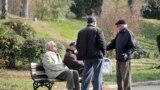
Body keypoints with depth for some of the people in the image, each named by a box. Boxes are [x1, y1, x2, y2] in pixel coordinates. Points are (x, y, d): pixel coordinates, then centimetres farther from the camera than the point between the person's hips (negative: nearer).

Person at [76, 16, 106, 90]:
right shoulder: (97, 30, -6)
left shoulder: (81, 32, 9)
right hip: (97, 56, -5)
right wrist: (103, 53, 2)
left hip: (86, 57, 5)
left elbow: (78, 46, 9)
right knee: (97, 76, -1)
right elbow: (102, 43, -11)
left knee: (86, 76, 12)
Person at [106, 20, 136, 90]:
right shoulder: (119, 34, 15)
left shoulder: (129, 34, -9)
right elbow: (113, 44, 18)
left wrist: (127, 54, -28)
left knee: (126, 77, -5)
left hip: (125, 59, -8)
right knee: (119, 77, 12)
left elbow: (132, 47, -14)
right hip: (118, 59, 8)